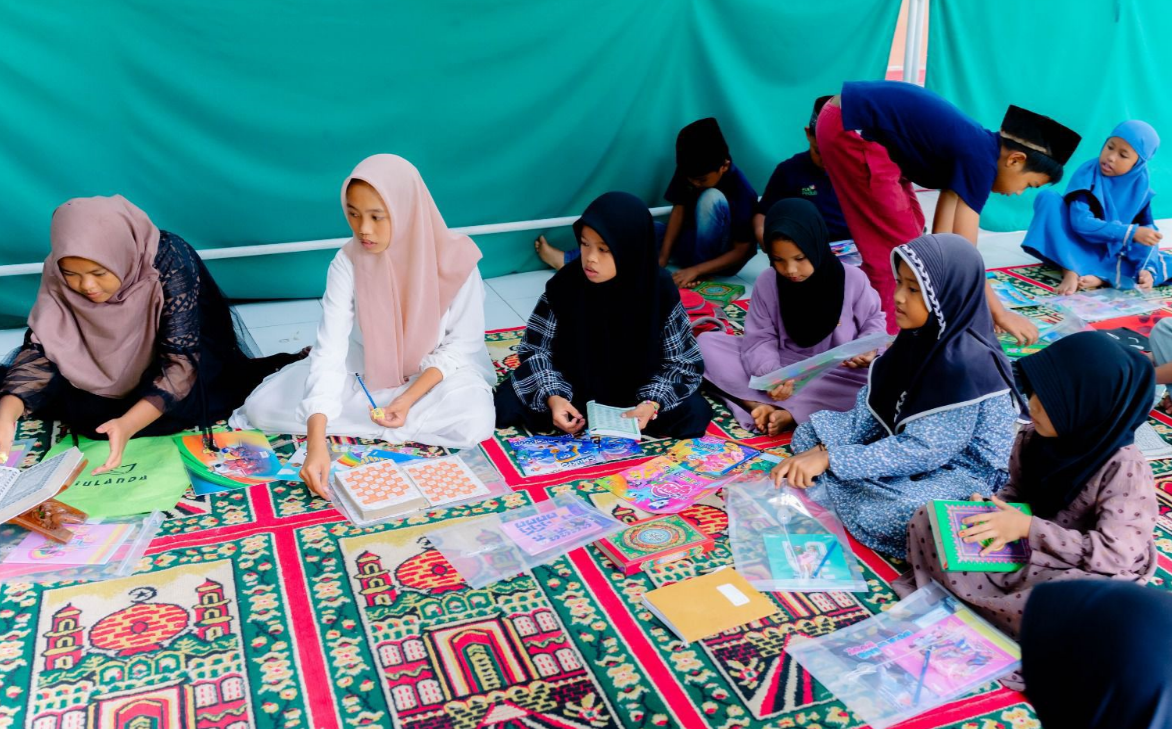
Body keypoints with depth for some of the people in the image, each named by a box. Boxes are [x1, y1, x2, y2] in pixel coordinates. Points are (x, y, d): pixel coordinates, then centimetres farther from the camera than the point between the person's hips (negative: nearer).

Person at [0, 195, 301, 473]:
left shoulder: (169, 261, -33)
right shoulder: (58, 273, -19)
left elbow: (181, 363, -37)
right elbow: (40, 349, -19)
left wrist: (127, 425, -51)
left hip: (193, 357, -3)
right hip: (114, 373, 3)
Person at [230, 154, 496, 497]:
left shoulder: (455, 260, -25)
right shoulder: (347, 263, -22)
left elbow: (462, 345, -13)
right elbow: (330, 351, -27)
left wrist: (408, 399, -26)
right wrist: (317, 443, -38)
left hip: (437, 372, 0)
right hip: (365, 369, 1)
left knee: (474, 422, -33)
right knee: (263, 406, -13)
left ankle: (357, 422, -14)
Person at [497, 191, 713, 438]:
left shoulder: (660, 290, -22)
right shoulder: (564, 284, -21)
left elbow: (683, 361, -15)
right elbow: (537, 349, -13)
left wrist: (652, 403, -32)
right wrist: (553, 397, -31)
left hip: (637, 389, 1)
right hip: (573, 385, -1)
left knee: (694, 413, -24)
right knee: (508, 404, -20)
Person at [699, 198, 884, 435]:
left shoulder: (853, 279, -13)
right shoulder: (766, 282, -10)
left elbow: (873, 321, 1)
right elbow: (760, 340, -11)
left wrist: (868, 349, -21)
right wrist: (771, 373, -31)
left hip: (836, 375, -1)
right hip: (782, 367, 1)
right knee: (707, 343, -15)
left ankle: (787, 413, -32)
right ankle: (764, 407, -32)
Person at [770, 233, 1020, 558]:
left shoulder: (964, 363, -28)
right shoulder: (920, 336, -3)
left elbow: (923, 450, -29)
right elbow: (873, 403, 1)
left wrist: (831, 459, -32)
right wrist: (824, 449, -13)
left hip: (964, 471, -9)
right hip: (910, 439, 9)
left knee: (894, 513, -37)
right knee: (811, 432, 5)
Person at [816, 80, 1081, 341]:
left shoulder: (972, 148, 11)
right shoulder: (980, 159, -15)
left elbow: (944, 236, 10)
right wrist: (1000, 314, -7)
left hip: (857, 123, 10)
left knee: (909, 230, 18)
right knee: (897, 243, -4)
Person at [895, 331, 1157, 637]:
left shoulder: (1125, 471, -24)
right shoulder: (1034, 438, -8)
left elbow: (1113, 553, -25)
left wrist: (1028, 528, -28)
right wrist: (990, 510, -14)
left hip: (1081, 571, -6)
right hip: (1025, 551, 6)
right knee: (927, 519, -3)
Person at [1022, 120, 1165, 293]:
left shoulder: (1140, 184, -6)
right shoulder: (1088, 172, -17)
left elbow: (1148, 228, -8)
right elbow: (1080, 222, -27)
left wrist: (1148, 268, -26)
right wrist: (1131, 233, -32)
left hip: (1113, 253, 3)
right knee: (1048, 197, -24)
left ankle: (1102, 277, -34)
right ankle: (1071, 271, -33)